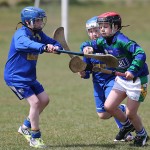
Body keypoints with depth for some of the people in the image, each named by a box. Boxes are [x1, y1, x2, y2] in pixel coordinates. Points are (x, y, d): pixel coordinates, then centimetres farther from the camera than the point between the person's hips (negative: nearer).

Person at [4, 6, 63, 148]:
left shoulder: (38, 34, 3)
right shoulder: (21, 33, -22)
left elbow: (54, 42, 2)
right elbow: (25, 43, -45)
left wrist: (56, 47, -25)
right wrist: (44, 47, -62)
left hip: (29, 76, 9)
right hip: (15, 76, -9)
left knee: (44, 100, 10)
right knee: (35, 102, -15)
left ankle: (26, 127, 26)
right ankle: (35, 138, -5)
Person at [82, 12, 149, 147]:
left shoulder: (121, 40, -26)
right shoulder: (103, 41, -1)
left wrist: (132, 70, -41)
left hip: (137, 79, -8)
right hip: (122, 78, 8)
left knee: (130, 113, 0)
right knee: (109, 106, 3)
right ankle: (127, 125, 30)